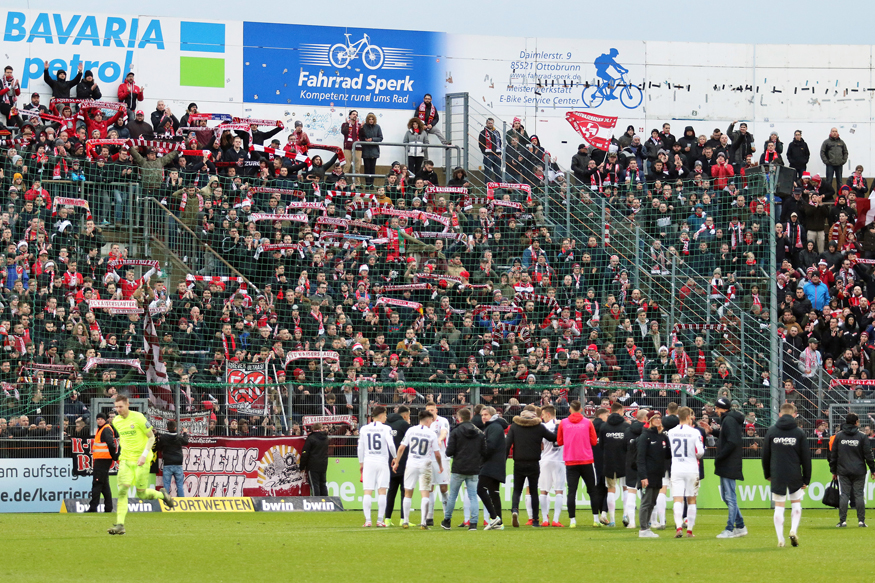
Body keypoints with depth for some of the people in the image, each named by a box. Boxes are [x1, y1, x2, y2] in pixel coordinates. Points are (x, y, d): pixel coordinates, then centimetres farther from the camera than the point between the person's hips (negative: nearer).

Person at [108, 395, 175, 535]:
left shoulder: (138, 418, -13)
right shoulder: (116, 421, 4)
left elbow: (151, 437, -7)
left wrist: (144, 455, -17)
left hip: (141, 460, -4)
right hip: (125, 460, 4)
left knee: (141, 494, 0)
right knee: (122, 490, -15)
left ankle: (162, 495, 33)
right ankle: (120, 524, -18)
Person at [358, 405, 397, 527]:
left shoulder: (364, 429, 6)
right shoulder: (386, 428, -3)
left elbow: (360, 447, 10)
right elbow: (391, 444, -12)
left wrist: (361, 462, 21)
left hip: (368, 462, 2)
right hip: (382, 461, -2)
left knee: (367, 492, 2)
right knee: (382, 491, 2)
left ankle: (367, 520, -5)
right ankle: (380, 520, -4)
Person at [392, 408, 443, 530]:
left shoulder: (411, 430, 0)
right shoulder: (432, 433, -4)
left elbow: (401, 448, 0)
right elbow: (437, 454, -1)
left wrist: (396, 462, 10)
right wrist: (440, 466, 15)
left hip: (411, 464, 2)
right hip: (425, 465, -2)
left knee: (408, 493, 12)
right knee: (425, 493, 0)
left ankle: (405, 521, 13)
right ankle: (423, 522, -9)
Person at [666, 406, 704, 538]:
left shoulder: (671, 432, 1)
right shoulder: (694, 432, -8)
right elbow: (700, 452, -11)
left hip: (676, 470, 1)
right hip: (691, 469, -1)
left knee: (678, 500, -2)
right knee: (691, 500, 9)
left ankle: (679, 527, -19)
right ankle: (690, 530, 9)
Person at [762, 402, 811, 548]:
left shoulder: (771, 431, 1)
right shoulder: (799, 432, -2)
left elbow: (765, 454, 7)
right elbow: (806, 457, 0)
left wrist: (767, 474, 19)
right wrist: (806, 479, 7)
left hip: (777, 476, 1)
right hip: (795, 475, -1)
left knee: (779, 507, 5)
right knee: (796, 503, 16)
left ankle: (780, 539, 2)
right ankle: (794, 530, -3)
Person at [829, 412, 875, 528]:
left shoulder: (838, 436, 4)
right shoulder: (862, 436, -2)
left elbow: (833, 455, 7)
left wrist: (833, 471, 14)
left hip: (843, 471, 1)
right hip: (859, 471, -1)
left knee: (844, 494, 3)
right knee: (859, 494, 3)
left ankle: (842, 520, -1)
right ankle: (861, 520, 2)